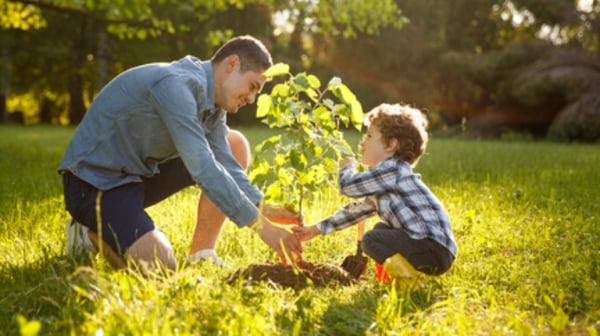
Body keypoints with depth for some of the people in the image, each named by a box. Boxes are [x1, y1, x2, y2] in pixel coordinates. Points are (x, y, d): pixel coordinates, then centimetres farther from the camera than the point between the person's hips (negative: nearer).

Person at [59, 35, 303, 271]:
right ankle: (92, 233, 2)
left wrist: (264, 209, -17)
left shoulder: (211, 99, 3)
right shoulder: (176, 84, -26)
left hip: (139, 172, 10)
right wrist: (261, 225, -31)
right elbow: (202, 167, -33)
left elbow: (225, 163, -2)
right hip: (95, 180, -9)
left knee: (234, 144, 4)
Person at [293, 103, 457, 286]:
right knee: (381, 229, 26)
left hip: (436, 250, -10)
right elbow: (357, 209, 26)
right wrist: (316, 229, 27)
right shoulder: (384, 179, 19)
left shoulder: (393, 169, -13)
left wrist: (347, 167, 10)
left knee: (372, 240, -15)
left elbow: (348, 185, -14)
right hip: (426, 244, 10)